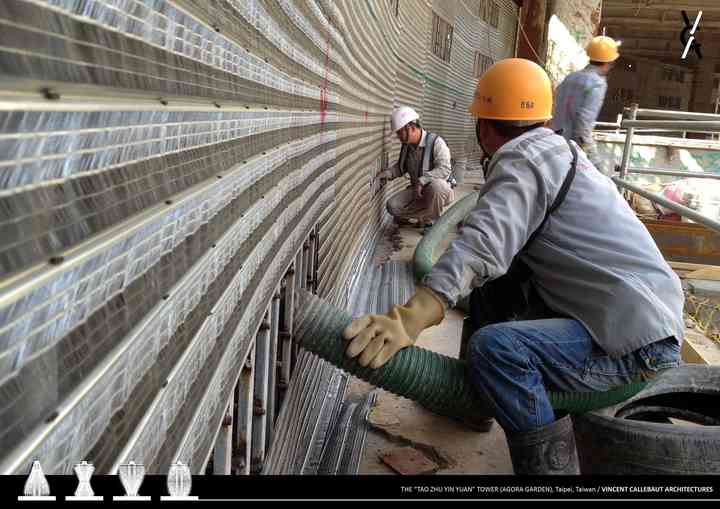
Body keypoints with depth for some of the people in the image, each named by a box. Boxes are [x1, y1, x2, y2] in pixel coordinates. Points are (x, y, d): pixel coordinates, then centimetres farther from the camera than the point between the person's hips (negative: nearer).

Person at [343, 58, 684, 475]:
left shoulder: (523, 158, -13)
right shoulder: (559, 149, 17)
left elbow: (483, 245, -30)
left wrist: (409, 320, -40)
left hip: (637, 343, -9)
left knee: (495, 347, -29)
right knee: (492, 282, 13)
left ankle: (549, 461, -15)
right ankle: (480, 390, 27)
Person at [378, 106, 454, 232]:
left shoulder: (436, 142, -20)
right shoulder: (406, 145, 2)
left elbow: (444, 170, -29)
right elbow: (400, 167, 17)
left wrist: (421, 181, -38)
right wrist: (385, 173, -2)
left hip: (439, 190, -6)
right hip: (416, 190, 6)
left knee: (435, 185, -41)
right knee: (393, 206, -15)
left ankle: (433, 222, -15)